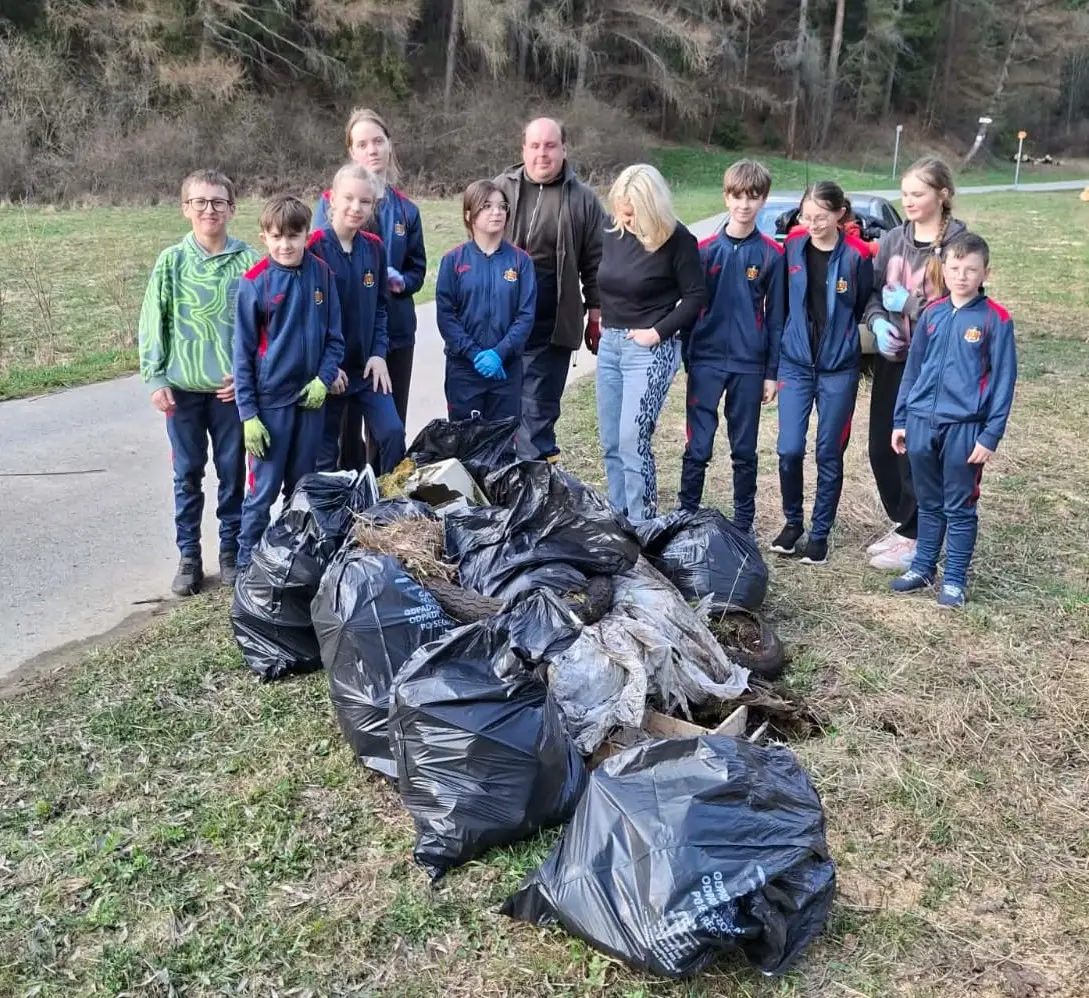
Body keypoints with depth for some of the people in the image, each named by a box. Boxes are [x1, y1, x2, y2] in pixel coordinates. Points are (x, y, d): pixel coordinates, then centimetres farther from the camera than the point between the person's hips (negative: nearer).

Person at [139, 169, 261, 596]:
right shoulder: (171, 261, -2)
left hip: (232, 387, -1)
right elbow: (152, 323, 1)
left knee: (233, 472, 10)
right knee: (187, 474, 10)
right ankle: (189, 556, 22)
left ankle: (231, 551, 24)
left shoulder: (248, 261, -5)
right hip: (183, 388, 1)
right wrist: (155, 379, -3)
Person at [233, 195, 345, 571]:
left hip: (311, 397, 3)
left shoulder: (322, 275, -1)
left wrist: (323, 379, -9)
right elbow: (243, 352, -6)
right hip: (270, 401, -3)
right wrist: (248, 413, -8)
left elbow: (334, 337, 6)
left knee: (302, 487, 14)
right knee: (263, 491, 2)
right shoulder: (254, 283, -9)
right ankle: (247, 564, 15)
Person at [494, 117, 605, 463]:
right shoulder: (502, 189, 6)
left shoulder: (583, 199, 3)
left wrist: (596, 318, 4)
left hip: (551, 328, -2)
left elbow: (595, 264, 6)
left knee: (539, 408, 3)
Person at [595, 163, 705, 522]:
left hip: (649, 348, -7)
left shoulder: (676, 239, -13)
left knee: (633, 440, -11)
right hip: (610, 343, 7)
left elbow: (695, 295, -9)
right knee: (611, 442, 11)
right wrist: (605, 322, 8)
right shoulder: (614, 232, 4)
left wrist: (659, 331, -14)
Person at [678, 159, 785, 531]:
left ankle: (743, 525, 21)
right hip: (706, 362, 0)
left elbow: (775, 316, 2)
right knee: (698, 447, 3)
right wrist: (688, 359, 2)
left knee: (744, 450, 10)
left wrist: (772, 372, 1)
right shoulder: (706, 250, 1)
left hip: (749, 365, 0)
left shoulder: (772, 255, 0)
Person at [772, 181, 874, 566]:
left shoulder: (857, 255, -9)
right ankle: (792, 522, 20)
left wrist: (843, 340, 0)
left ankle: (820, 533, 19)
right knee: (789, 449, -2)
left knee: (829, 453, 6)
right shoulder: (793, 246, 0)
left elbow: (864, 309, 1)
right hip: (795, 363, 2)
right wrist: (779, 349, 9)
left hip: (839, 369, -2)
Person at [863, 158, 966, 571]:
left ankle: (913, 537, 14)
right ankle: (901, 523, 29)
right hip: (891, 361, 6)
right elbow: (871, 292, 10)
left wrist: (909, 304, -17)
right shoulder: (893, 240, 7)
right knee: (881, 447, 10)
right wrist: (878, 322, -10)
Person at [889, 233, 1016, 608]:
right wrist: (900, 420, 11)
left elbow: (1003, 380, -7)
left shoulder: (996, 319, -7)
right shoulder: (931, 314, 6)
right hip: (921, 424, 4)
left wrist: (991, 436, -10)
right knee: (929, 504, 17)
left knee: (960, 508, 7)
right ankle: (923, 567, 29)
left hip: (964, 428, -4)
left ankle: (955, 580, 17)